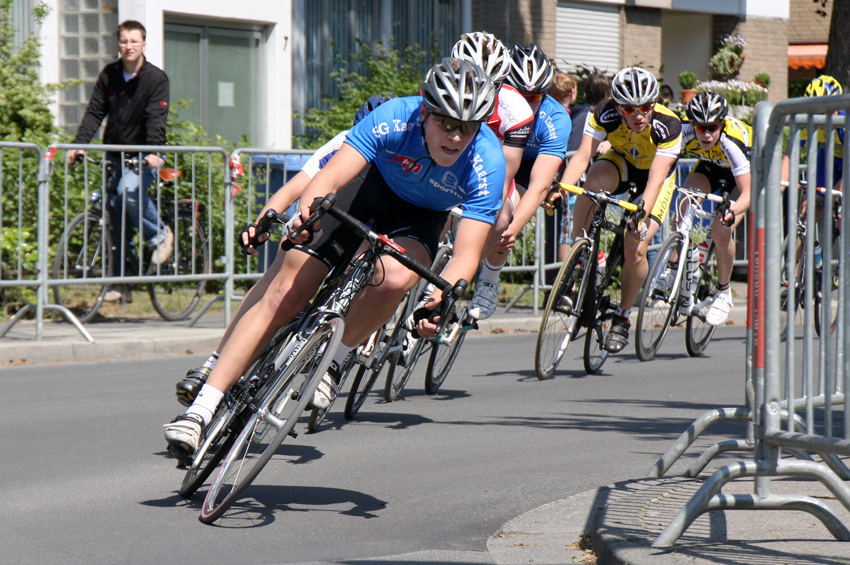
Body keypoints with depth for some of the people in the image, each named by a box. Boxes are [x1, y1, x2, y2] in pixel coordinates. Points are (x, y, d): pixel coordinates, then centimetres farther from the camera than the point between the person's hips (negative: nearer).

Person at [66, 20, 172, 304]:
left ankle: (159, 234, -8)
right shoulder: (109, 75, 5)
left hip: (143, 155, -4)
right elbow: (95, 112, 1)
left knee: (129, 189, -33)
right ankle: (120, 282, 11)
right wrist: (78, 144, -12)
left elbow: (156, 120, -17)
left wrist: (153, 152, -32)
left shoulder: (156, 78, -8)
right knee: (116, 213, 3)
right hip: (115, 154, 5)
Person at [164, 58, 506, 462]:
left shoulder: (488, 165, -31)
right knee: (285, 294, -13)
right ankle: (202, 410, -12)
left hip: (420, 218, 0)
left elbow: (466, 254, -33)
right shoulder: (393, 119, -32)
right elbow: (328, 177, -37)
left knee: (394, 277, -35)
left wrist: (443, 298, -54)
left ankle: (332, 362, -7)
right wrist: (307, 212, -59)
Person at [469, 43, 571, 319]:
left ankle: (489, 283, 2)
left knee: (502, 224, -27)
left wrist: (513, 228, -55)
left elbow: (539, 186, -40)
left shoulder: (556, 120, -34)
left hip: (528, 163, -2)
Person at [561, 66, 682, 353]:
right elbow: (583, 155, -36)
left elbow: (655, 180, -41)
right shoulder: (604, 116, -29)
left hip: (657, 172, -2)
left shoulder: (668, 125, -35)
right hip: (621, 162, 2)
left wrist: (642, 216, -56)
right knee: (593, 180, -36)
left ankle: (623, 317, 3)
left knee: (636, 248, -19)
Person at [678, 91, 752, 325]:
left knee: (721, 229, -22)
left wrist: (733, 211, -62)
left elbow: (748, 193, -42)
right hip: (711, 166, 4)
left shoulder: (731, 143, -41)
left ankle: (724, 292, 1)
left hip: (747, 173, -4)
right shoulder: (685, 132, -31)